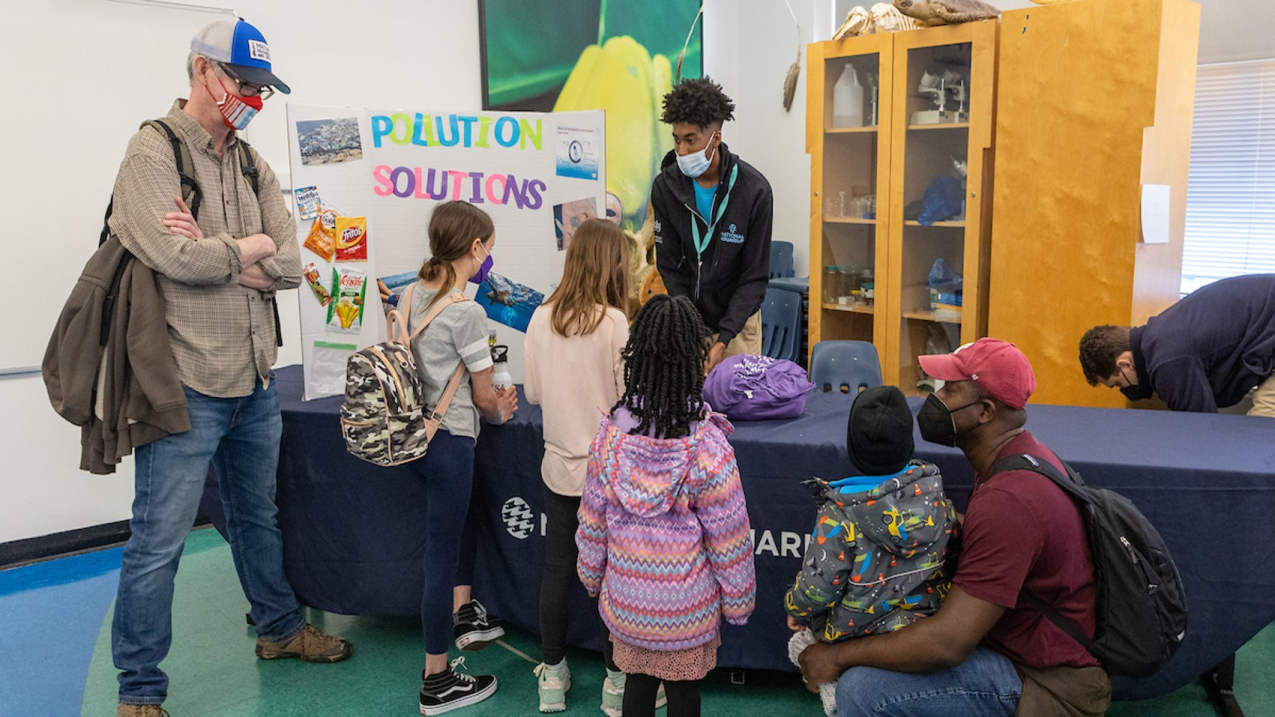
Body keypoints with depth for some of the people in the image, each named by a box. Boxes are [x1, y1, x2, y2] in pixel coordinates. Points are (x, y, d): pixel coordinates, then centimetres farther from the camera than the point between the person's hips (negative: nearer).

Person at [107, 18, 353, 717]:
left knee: (258, 516, 23)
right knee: (158, 541, 2)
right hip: (186, 385, -7)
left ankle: (280, 628, 41)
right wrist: (246, 248, -6)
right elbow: (178, 258, -24)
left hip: (256, 380, 7)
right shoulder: (152, 152, -10)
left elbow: (290, 265, -1)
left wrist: (214, 255, -15)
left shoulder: (252, 164, 11)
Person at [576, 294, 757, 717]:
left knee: (637, 683, 20)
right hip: (688, 605, -2)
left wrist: (592, 574, 15)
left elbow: (593, 520, -2)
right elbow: (729, 539, -13)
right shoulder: (708, 446, -21)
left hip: (626, 599, 2)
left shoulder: (611, 434, -13)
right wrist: (738, 601, 2)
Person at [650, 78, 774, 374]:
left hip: (736, 318, -1)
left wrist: (723, 339, -20)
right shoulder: (665, 186, -11)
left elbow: (754, 276, -12)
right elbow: (670, 268, -5)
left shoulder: (755, 190, -16)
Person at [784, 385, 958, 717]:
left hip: (857, 638, -4)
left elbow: (817, 588, -17)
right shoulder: (935, 497, -9)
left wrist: (796, 612, 4)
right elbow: (953, 552, 3)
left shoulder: (839, 516, -23)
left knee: (800, 642, 20)